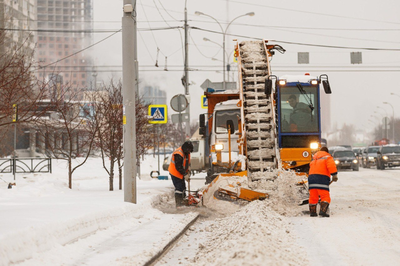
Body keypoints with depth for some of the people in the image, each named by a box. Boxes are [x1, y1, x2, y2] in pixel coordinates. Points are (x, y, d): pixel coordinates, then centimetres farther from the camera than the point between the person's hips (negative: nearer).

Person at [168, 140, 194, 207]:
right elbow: (178, 167, -28)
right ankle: (178, 203, -8)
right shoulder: (178, 154, -28)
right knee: (179, 187, -12)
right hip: (175, 173, -10)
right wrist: (185, 175, -25)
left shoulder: (187, 153, 3)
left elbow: (188, 163, 15)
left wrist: (188, 172, 2)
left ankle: (182, 201, 28)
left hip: (181, 174, 10)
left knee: (183, 187, 16)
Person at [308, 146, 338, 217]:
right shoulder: (327, 157, 9)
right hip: (322, 178, -6)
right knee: (325, 196, -6)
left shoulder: (314, 158, 29)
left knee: (313, 197, 12)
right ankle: (323, 211, -22)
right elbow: (331, 165, -9)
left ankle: (312, 212, 13)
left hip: (311, 177, 6)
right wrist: (334, 175, -9)